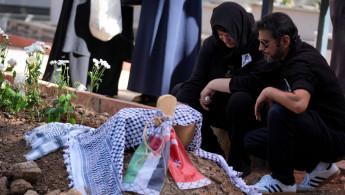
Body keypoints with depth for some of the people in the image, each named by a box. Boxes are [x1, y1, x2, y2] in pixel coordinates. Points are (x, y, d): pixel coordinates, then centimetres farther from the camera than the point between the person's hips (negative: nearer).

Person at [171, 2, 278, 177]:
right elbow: (194, 82, -12)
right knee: (178, 91, -6)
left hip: (250, 113, -6)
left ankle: (239, 163, -16)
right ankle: (212, 155, -3)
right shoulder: (212, 44, -5)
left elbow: (256, 83, -31)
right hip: (220, 109, 6)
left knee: (240, 98, -37)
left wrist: (214, 84, -22)